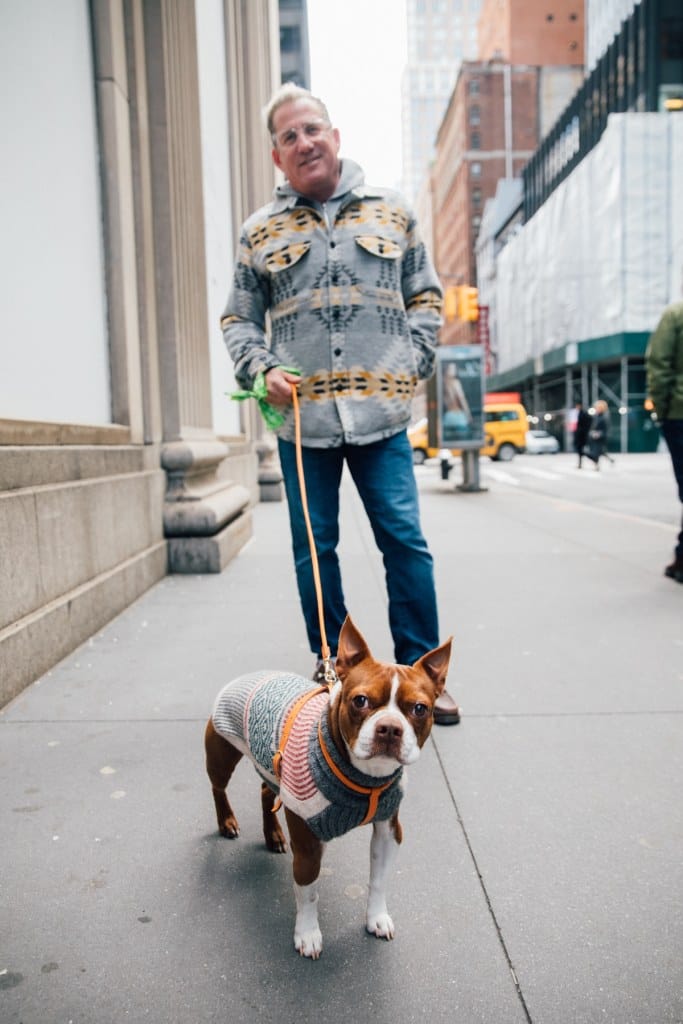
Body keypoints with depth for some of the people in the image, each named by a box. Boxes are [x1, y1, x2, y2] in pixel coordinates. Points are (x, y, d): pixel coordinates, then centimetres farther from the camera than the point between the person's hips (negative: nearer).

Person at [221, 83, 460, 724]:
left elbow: (425, 297, 16)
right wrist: (260, 369, -4)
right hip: (300, 418, 1)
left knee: (405, 540, -2)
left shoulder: (391, 212, 12)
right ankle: (332, 665, 24)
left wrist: (413, 362, 1)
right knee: (314, 549, 7)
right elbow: (238, 319, 15)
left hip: (381, 412, 0)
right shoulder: (260, 231, 11)